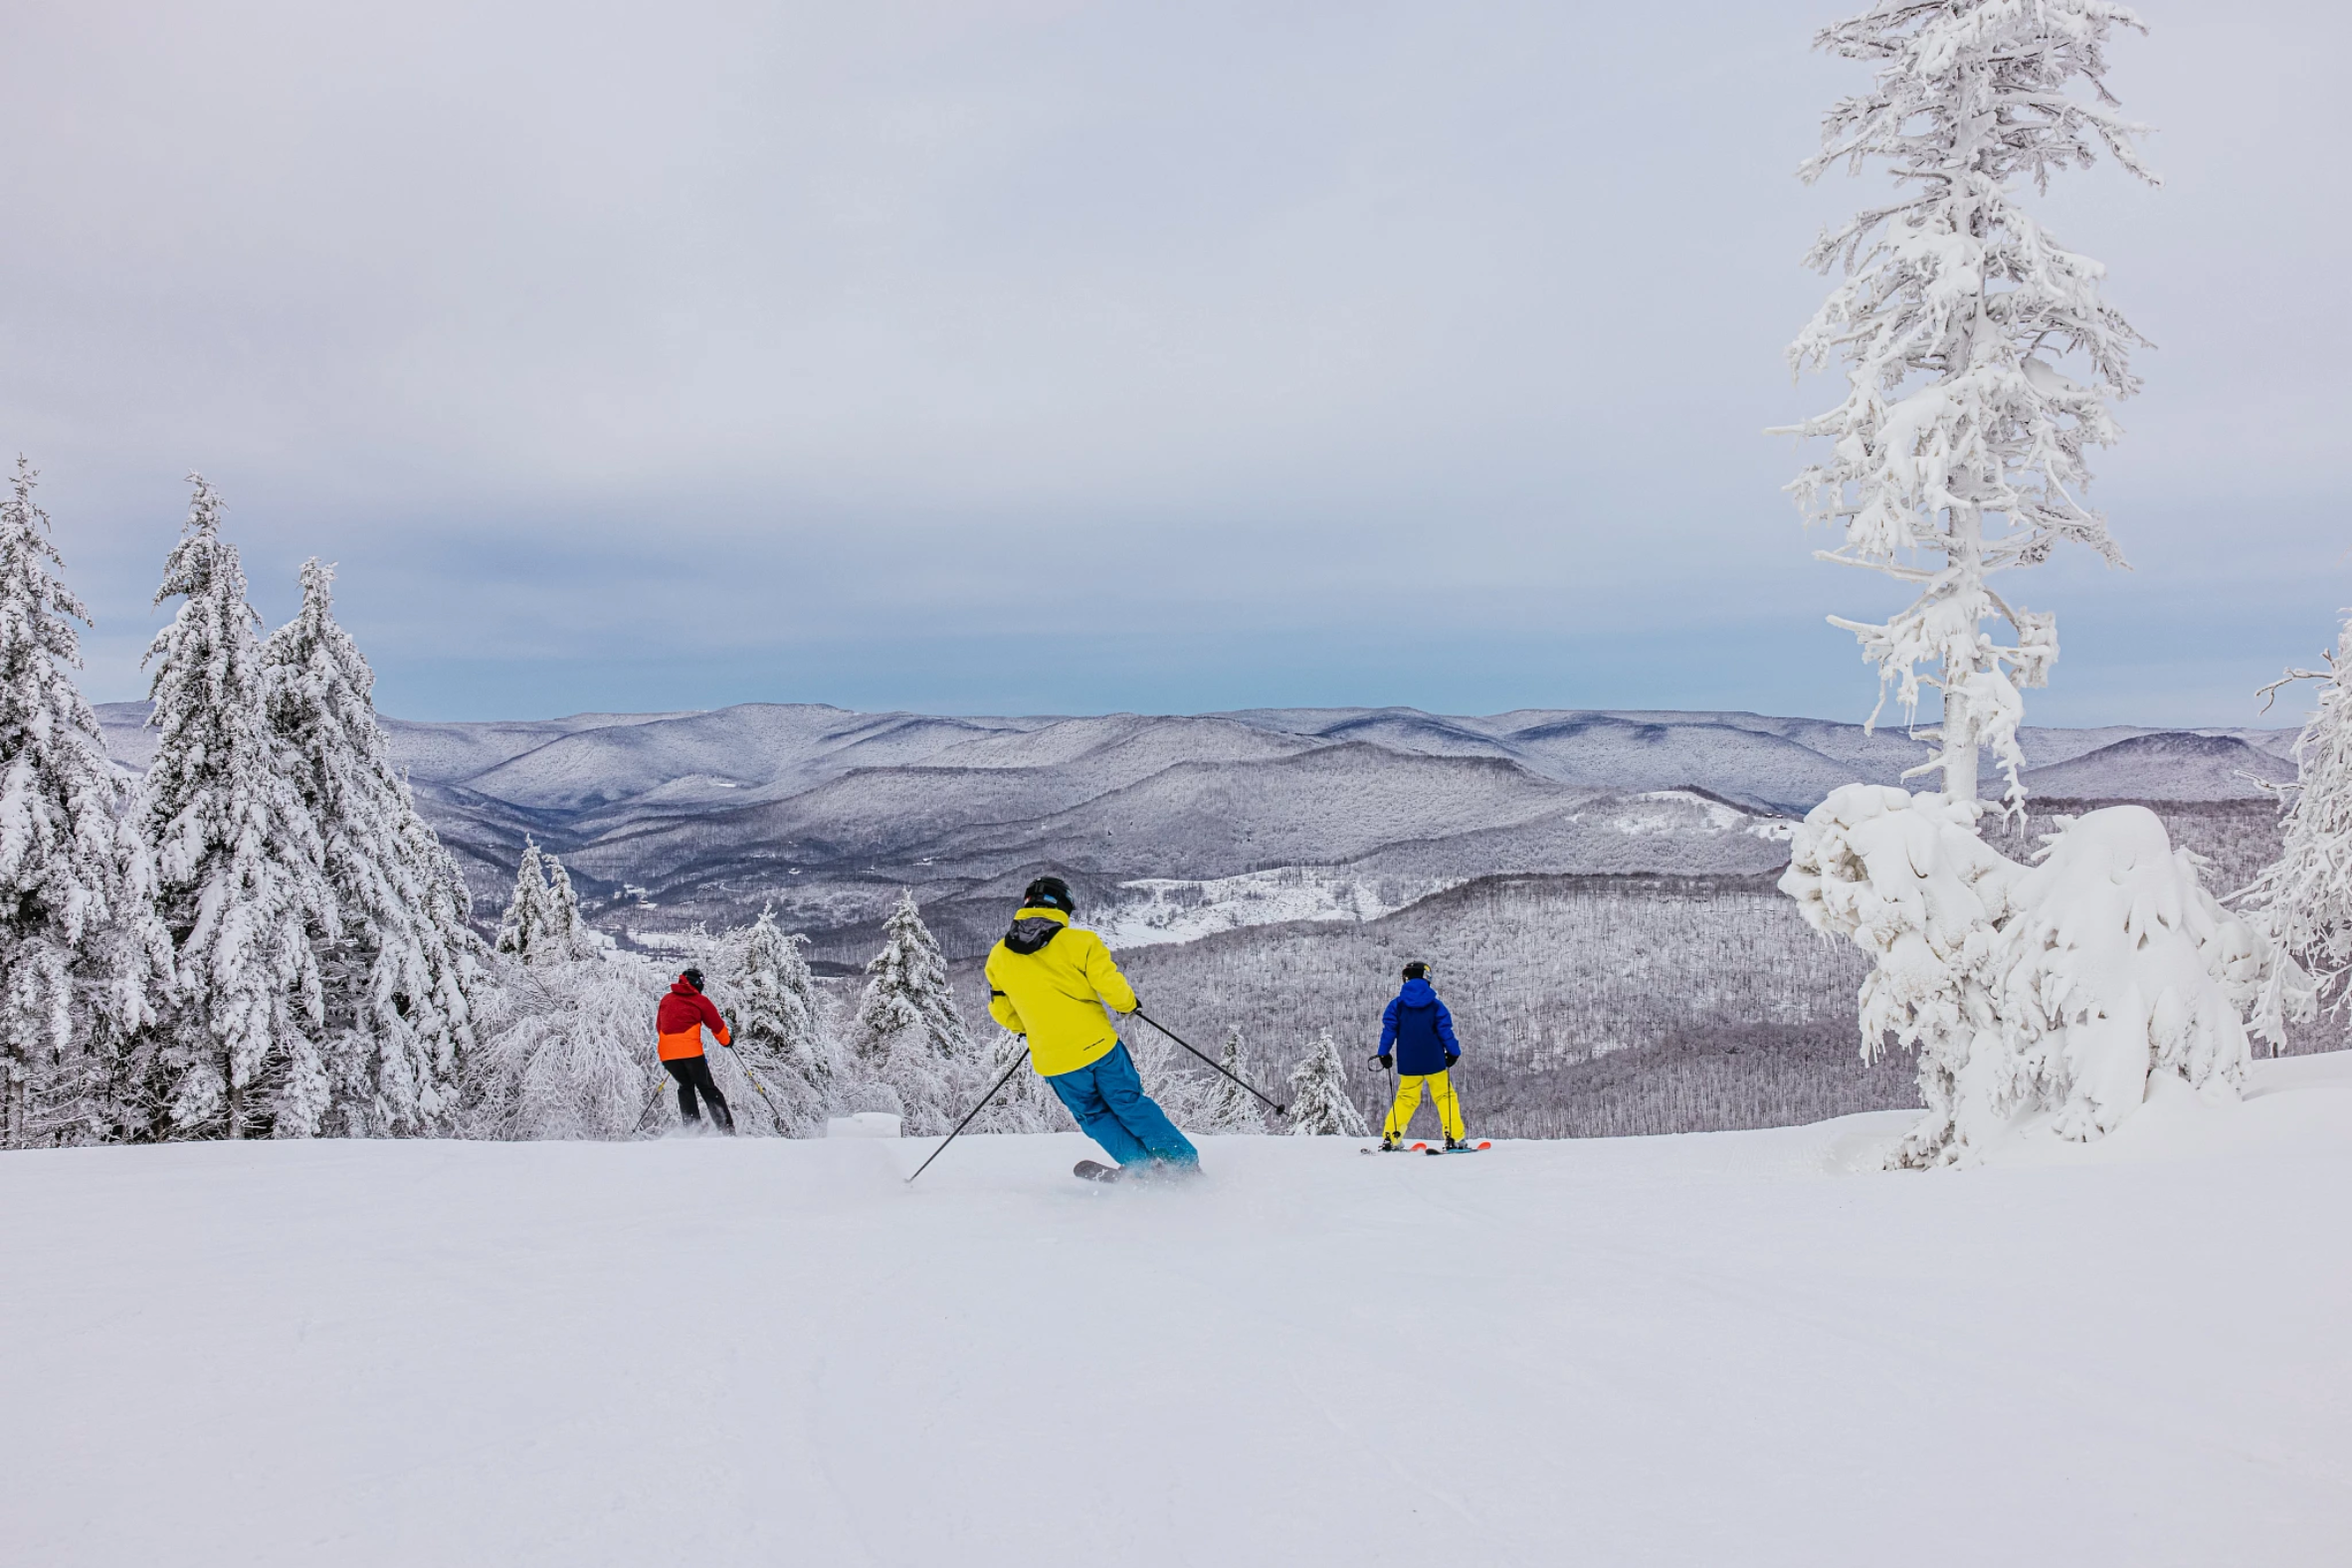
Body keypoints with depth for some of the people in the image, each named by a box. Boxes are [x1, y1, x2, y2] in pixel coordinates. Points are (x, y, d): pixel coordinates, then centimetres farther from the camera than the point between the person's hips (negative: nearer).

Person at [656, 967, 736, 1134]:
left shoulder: (666, 1000, 19)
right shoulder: (700, 1000, 5)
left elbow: (659, 1026, 25)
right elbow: (717, 1025, 7)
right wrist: (726, 1041, 25)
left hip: (667, 1052, 4)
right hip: (691, 1050, -3)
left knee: (685, 1087, 21)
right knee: (707, 1088, 6)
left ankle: (692, 1126, 4)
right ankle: (727, 1128, -2)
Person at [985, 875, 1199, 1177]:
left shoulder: (998, 957, 2)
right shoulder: (1079, 941, -9)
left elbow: (1000, 1008, 11)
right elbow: (1110, 984, -14)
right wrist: (1128, 1003, 8)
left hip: (1052, 1059, 2)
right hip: (1098, 1044, -1)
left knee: (1094, 1116, 21)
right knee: (1131, 1105, 14)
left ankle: (1143, 1167, 15)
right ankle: (1184, 1162, 16)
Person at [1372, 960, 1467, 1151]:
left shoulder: (1398, 1004, 0)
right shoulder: (1435, 1005, -3)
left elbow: (1389, 1029, -2)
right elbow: (1445, 1031, -4)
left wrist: (1383, 1053, 5)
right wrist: (1454, 1052, 7)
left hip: (1408, 1063, 2)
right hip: (1434, 1062, -2)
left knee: (1406, 1098, 12)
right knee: (1444, 1096, 7)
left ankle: (1390, 1138, 3)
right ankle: (1454, 1138, -1)